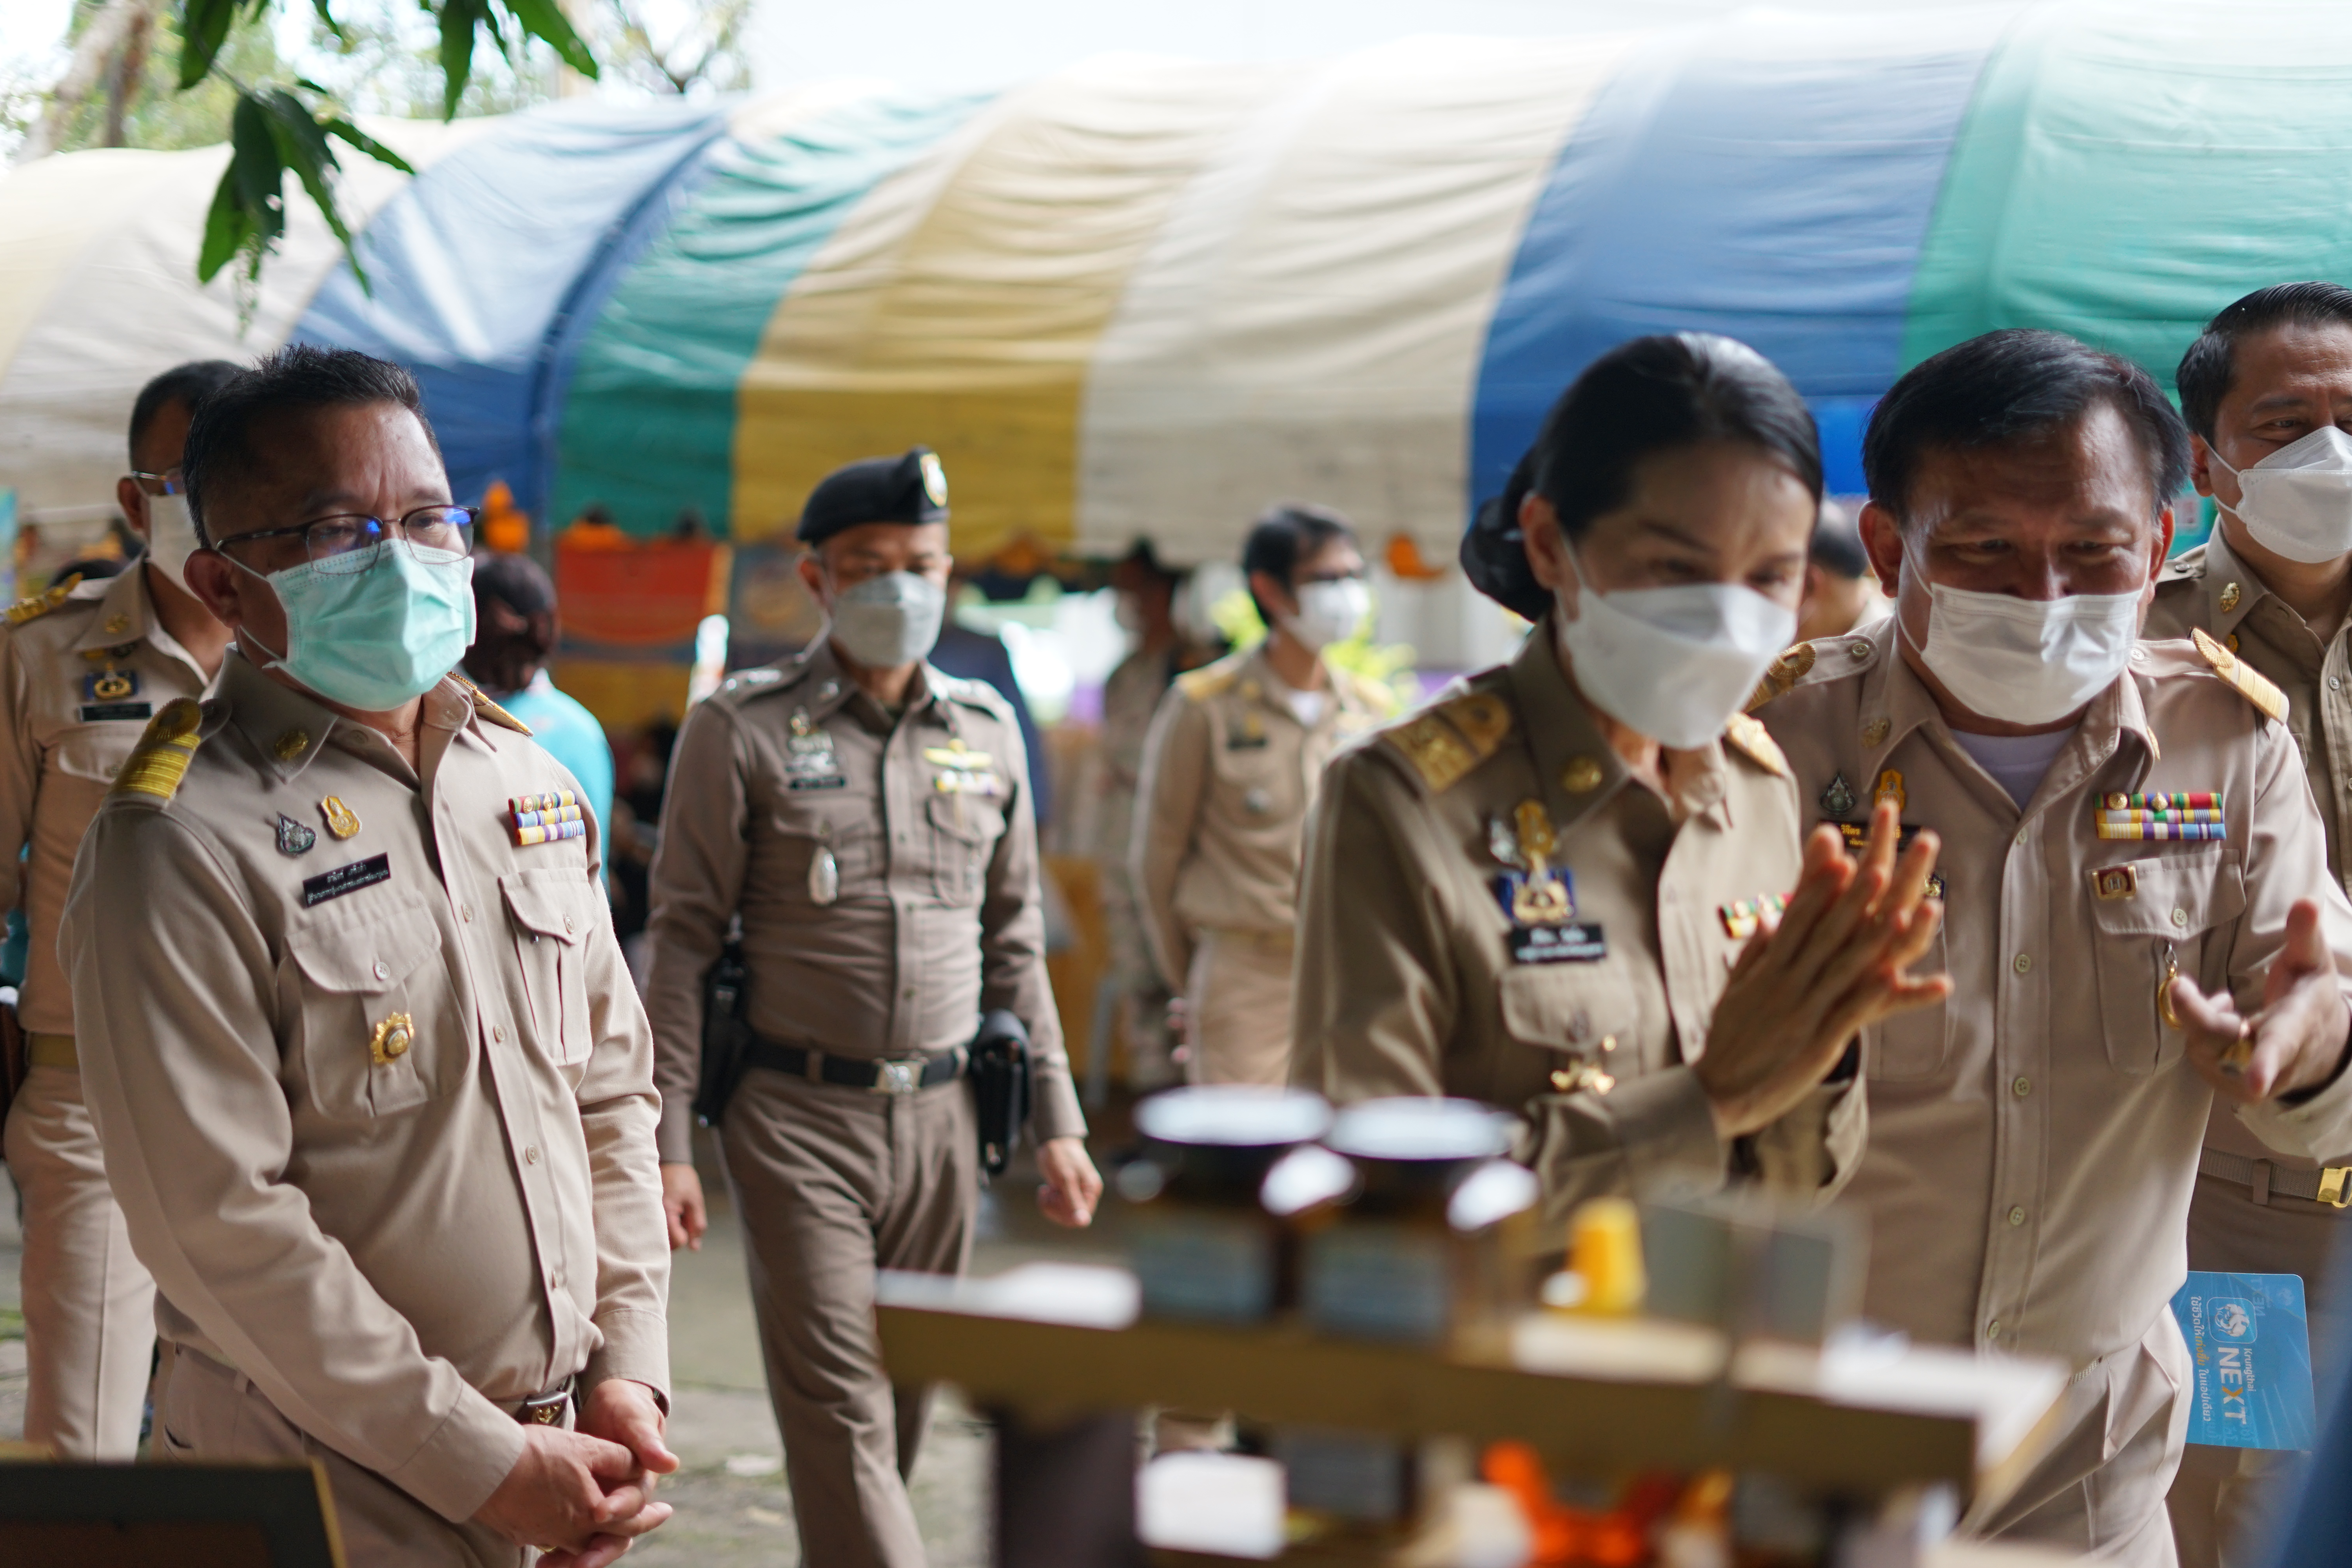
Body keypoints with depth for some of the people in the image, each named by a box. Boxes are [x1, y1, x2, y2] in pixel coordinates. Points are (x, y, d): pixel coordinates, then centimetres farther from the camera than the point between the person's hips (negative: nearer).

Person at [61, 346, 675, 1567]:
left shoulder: (530, 784, 7)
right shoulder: (181, 843, -15)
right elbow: (221, 1225, -18)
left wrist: (627, 1372, 1)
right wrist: (483, 1464, -16)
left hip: (560, 1438, 6)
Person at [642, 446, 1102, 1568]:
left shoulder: (987, 731, 10)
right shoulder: (742, 728, -3)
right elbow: (684, 938, -3)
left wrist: (1056, 1117, 11)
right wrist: (667, 1140, -9)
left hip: (940, 1119, 4)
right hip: (796, 1114, -4)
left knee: (902, 1400, 9)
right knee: (839, 1409, -9)